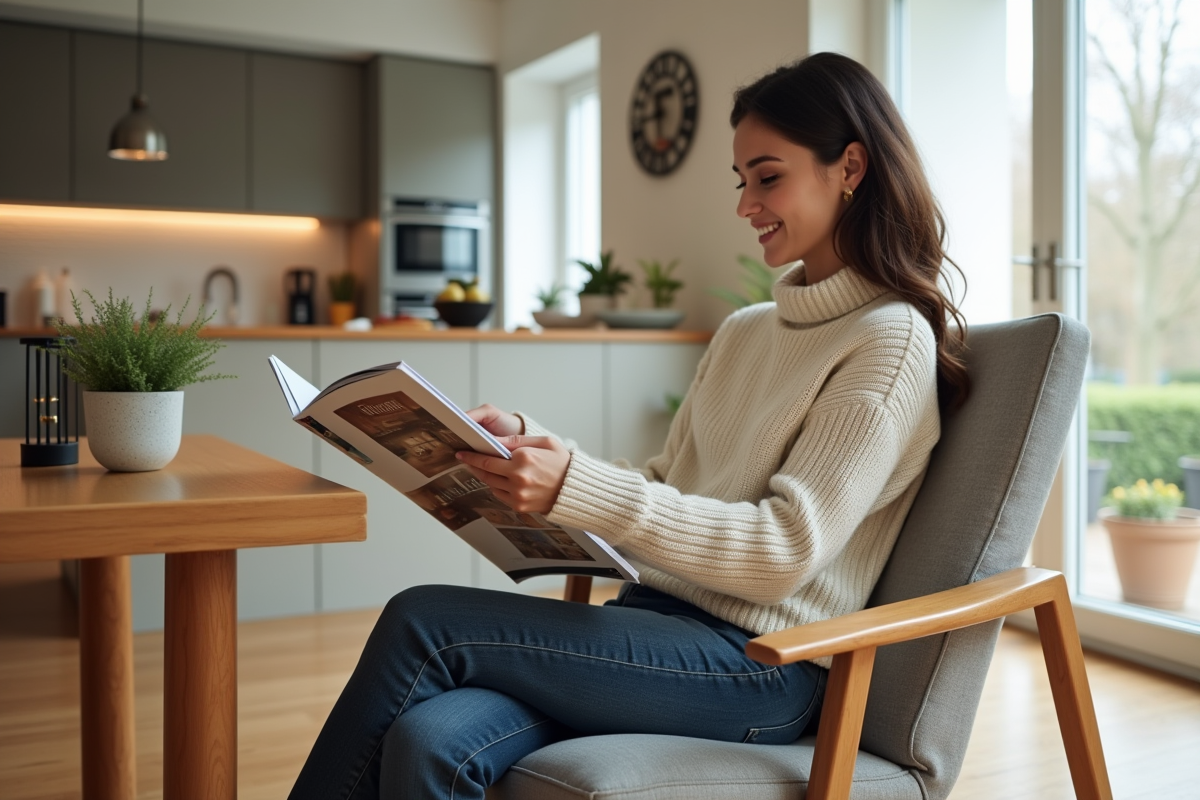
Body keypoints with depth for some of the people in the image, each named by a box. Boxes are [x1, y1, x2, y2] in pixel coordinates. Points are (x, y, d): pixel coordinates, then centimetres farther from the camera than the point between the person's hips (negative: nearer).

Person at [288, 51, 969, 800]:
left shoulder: (892, 339, -6)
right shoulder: (744, 331, 18)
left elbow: (788, 548, -15)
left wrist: (580, 487, -24)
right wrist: (529, 445, 1)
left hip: (759, 664, -6)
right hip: (661, 619, 6)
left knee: (422, 623, -18)